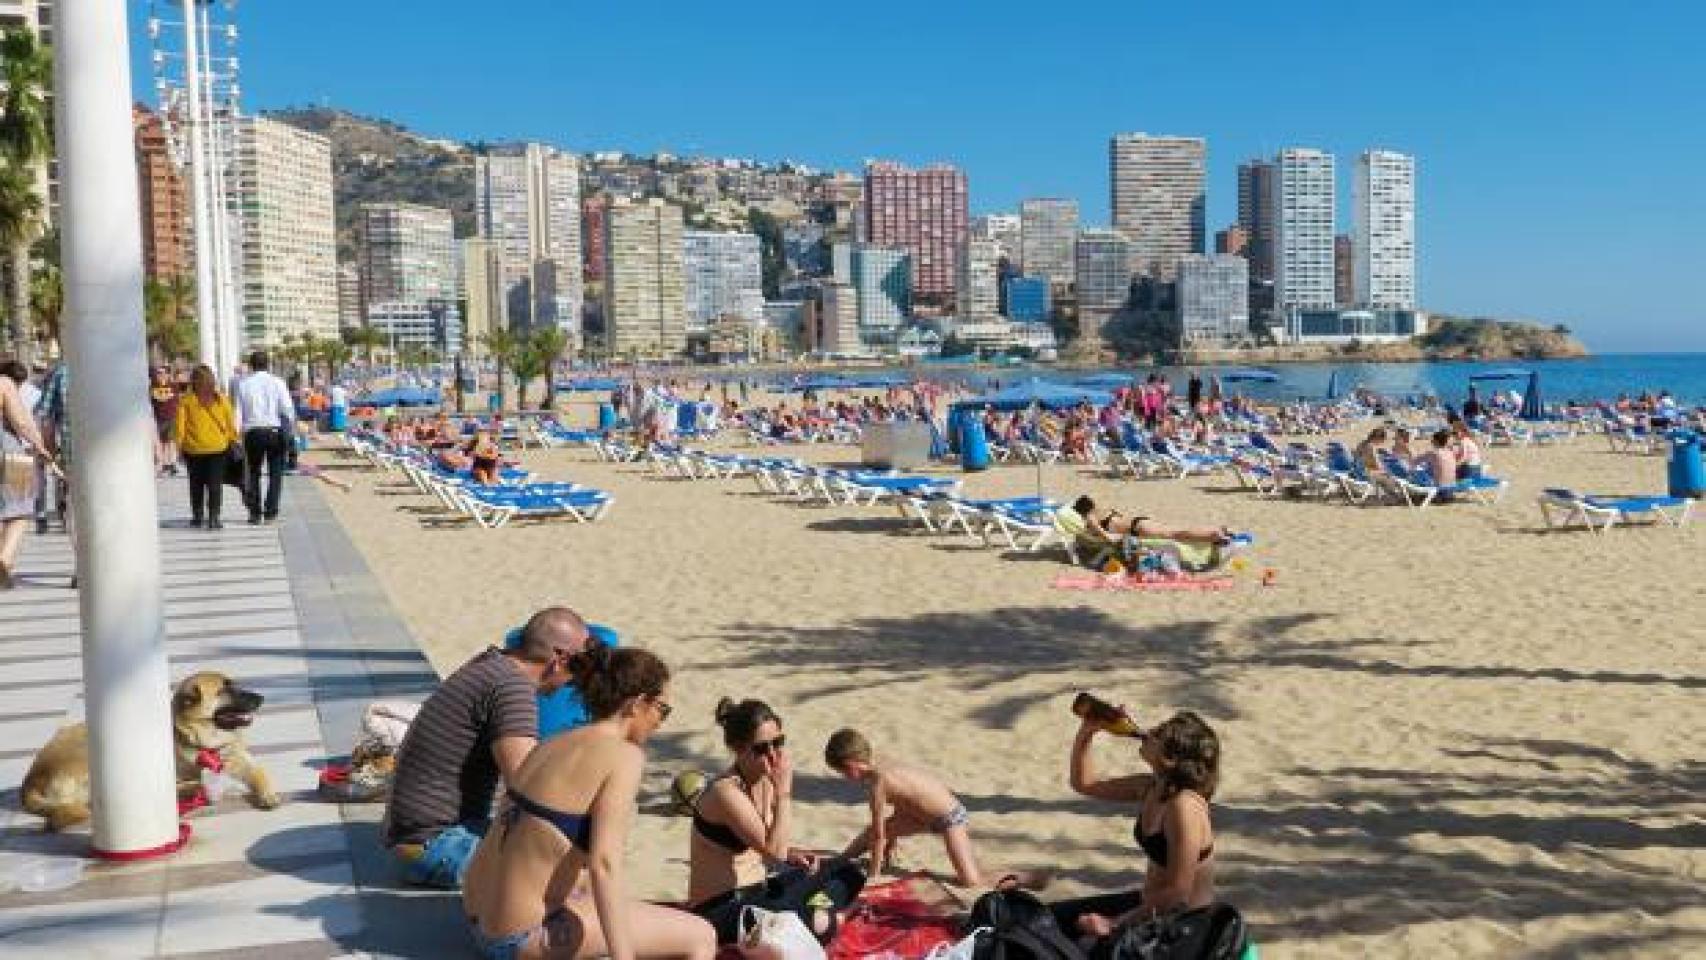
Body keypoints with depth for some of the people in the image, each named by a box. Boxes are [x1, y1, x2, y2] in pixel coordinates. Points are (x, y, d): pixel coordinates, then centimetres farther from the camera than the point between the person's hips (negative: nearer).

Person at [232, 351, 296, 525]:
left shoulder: (242, 384, 3)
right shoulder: (276, 382, 0)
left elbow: (237, 412, 1)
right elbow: (288, 409, -6)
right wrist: (288, 427, 8)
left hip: (252, 432, 1)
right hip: (275, 430, -1)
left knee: (253, 472, 13)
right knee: (275, 472, 8)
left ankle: (255, 512, 10)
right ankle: (270, 511, 1)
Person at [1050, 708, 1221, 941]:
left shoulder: (1185, 807, -27)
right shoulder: (1149, 788, -2)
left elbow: (1178, 893, -26)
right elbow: (1083, 783, 11)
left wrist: (1117, 923, -20)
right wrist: (1086, 733, -4)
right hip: (1149, 904, 9)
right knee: (1052, 916, 8)